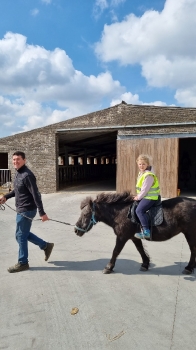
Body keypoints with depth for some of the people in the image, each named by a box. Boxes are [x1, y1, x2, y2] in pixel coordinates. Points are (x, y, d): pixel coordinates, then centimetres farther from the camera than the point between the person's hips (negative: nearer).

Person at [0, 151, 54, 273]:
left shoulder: (27, 175, -22)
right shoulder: (18, 173, 8)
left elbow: (36, 195, -24)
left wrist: (42, 213, -24)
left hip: (26, 210, -10)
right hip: (21, 209, 10)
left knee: (21, 236, 3)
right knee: (24, 234, 19)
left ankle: (22, 263, 21)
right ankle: (46, 246, 32)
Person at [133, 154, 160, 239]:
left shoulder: (148, 175, -23)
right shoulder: (141, 172, 8)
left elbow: (145, 189, -22)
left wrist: (138, 197, -11)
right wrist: (138, 196, 13)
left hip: (150, 197, -11)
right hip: (145, 196, 11)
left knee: (139, 210, -21)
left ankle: (146, 232, -17)